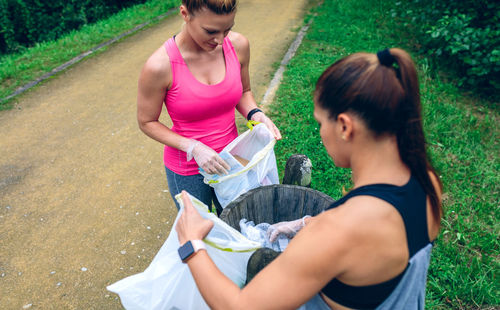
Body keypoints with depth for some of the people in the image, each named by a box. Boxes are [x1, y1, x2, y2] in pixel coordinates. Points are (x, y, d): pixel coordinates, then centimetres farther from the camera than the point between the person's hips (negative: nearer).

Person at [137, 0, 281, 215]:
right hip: (187, 171, -3)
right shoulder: (160, 66, -25)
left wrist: (255, 114, -16)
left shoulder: (238, 45, -13)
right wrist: (193, 148, -24)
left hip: (229, 158, 4)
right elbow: (147, 122, -12)